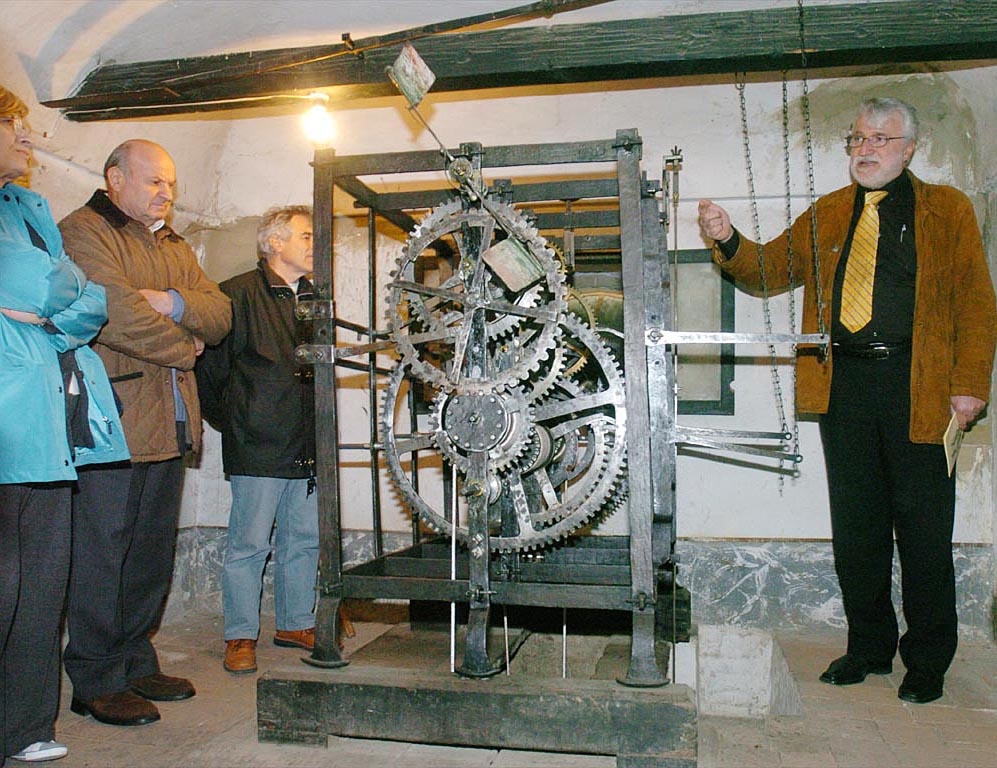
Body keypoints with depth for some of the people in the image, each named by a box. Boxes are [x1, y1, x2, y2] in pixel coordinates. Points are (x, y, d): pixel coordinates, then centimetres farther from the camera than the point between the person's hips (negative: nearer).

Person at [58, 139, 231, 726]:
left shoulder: (175, 247, 23)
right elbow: (113, 312, -19)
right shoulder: (83, 232, -3)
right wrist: (183, 349, -6)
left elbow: (220, 315, 11)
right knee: (103, 552, -2)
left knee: (153, 551, 13)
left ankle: (136, 662, 26)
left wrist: (174, 303, -10)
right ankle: (96, 681, 10)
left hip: (169, 424, 8)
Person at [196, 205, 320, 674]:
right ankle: (240, 636, 15)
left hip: (308, 446, 7)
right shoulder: (239, 294, -6)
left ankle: (295, 623, 28)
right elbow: (210, 362, -5)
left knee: (304, 539, 13)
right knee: (249, 543, 1)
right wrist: (227, 419, 0)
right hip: (258, 445, -6)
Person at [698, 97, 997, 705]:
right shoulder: (826, 216, 16)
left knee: (924, 530, 3)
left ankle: (927, 661, 19)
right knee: (856, 529, 10)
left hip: (921, 391, -3)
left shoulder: (947, 210, 7)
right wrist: (727, 241, -9)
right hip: (844, 389, 3)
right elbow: (770, 270, 11)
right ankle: (869, 647, 26)